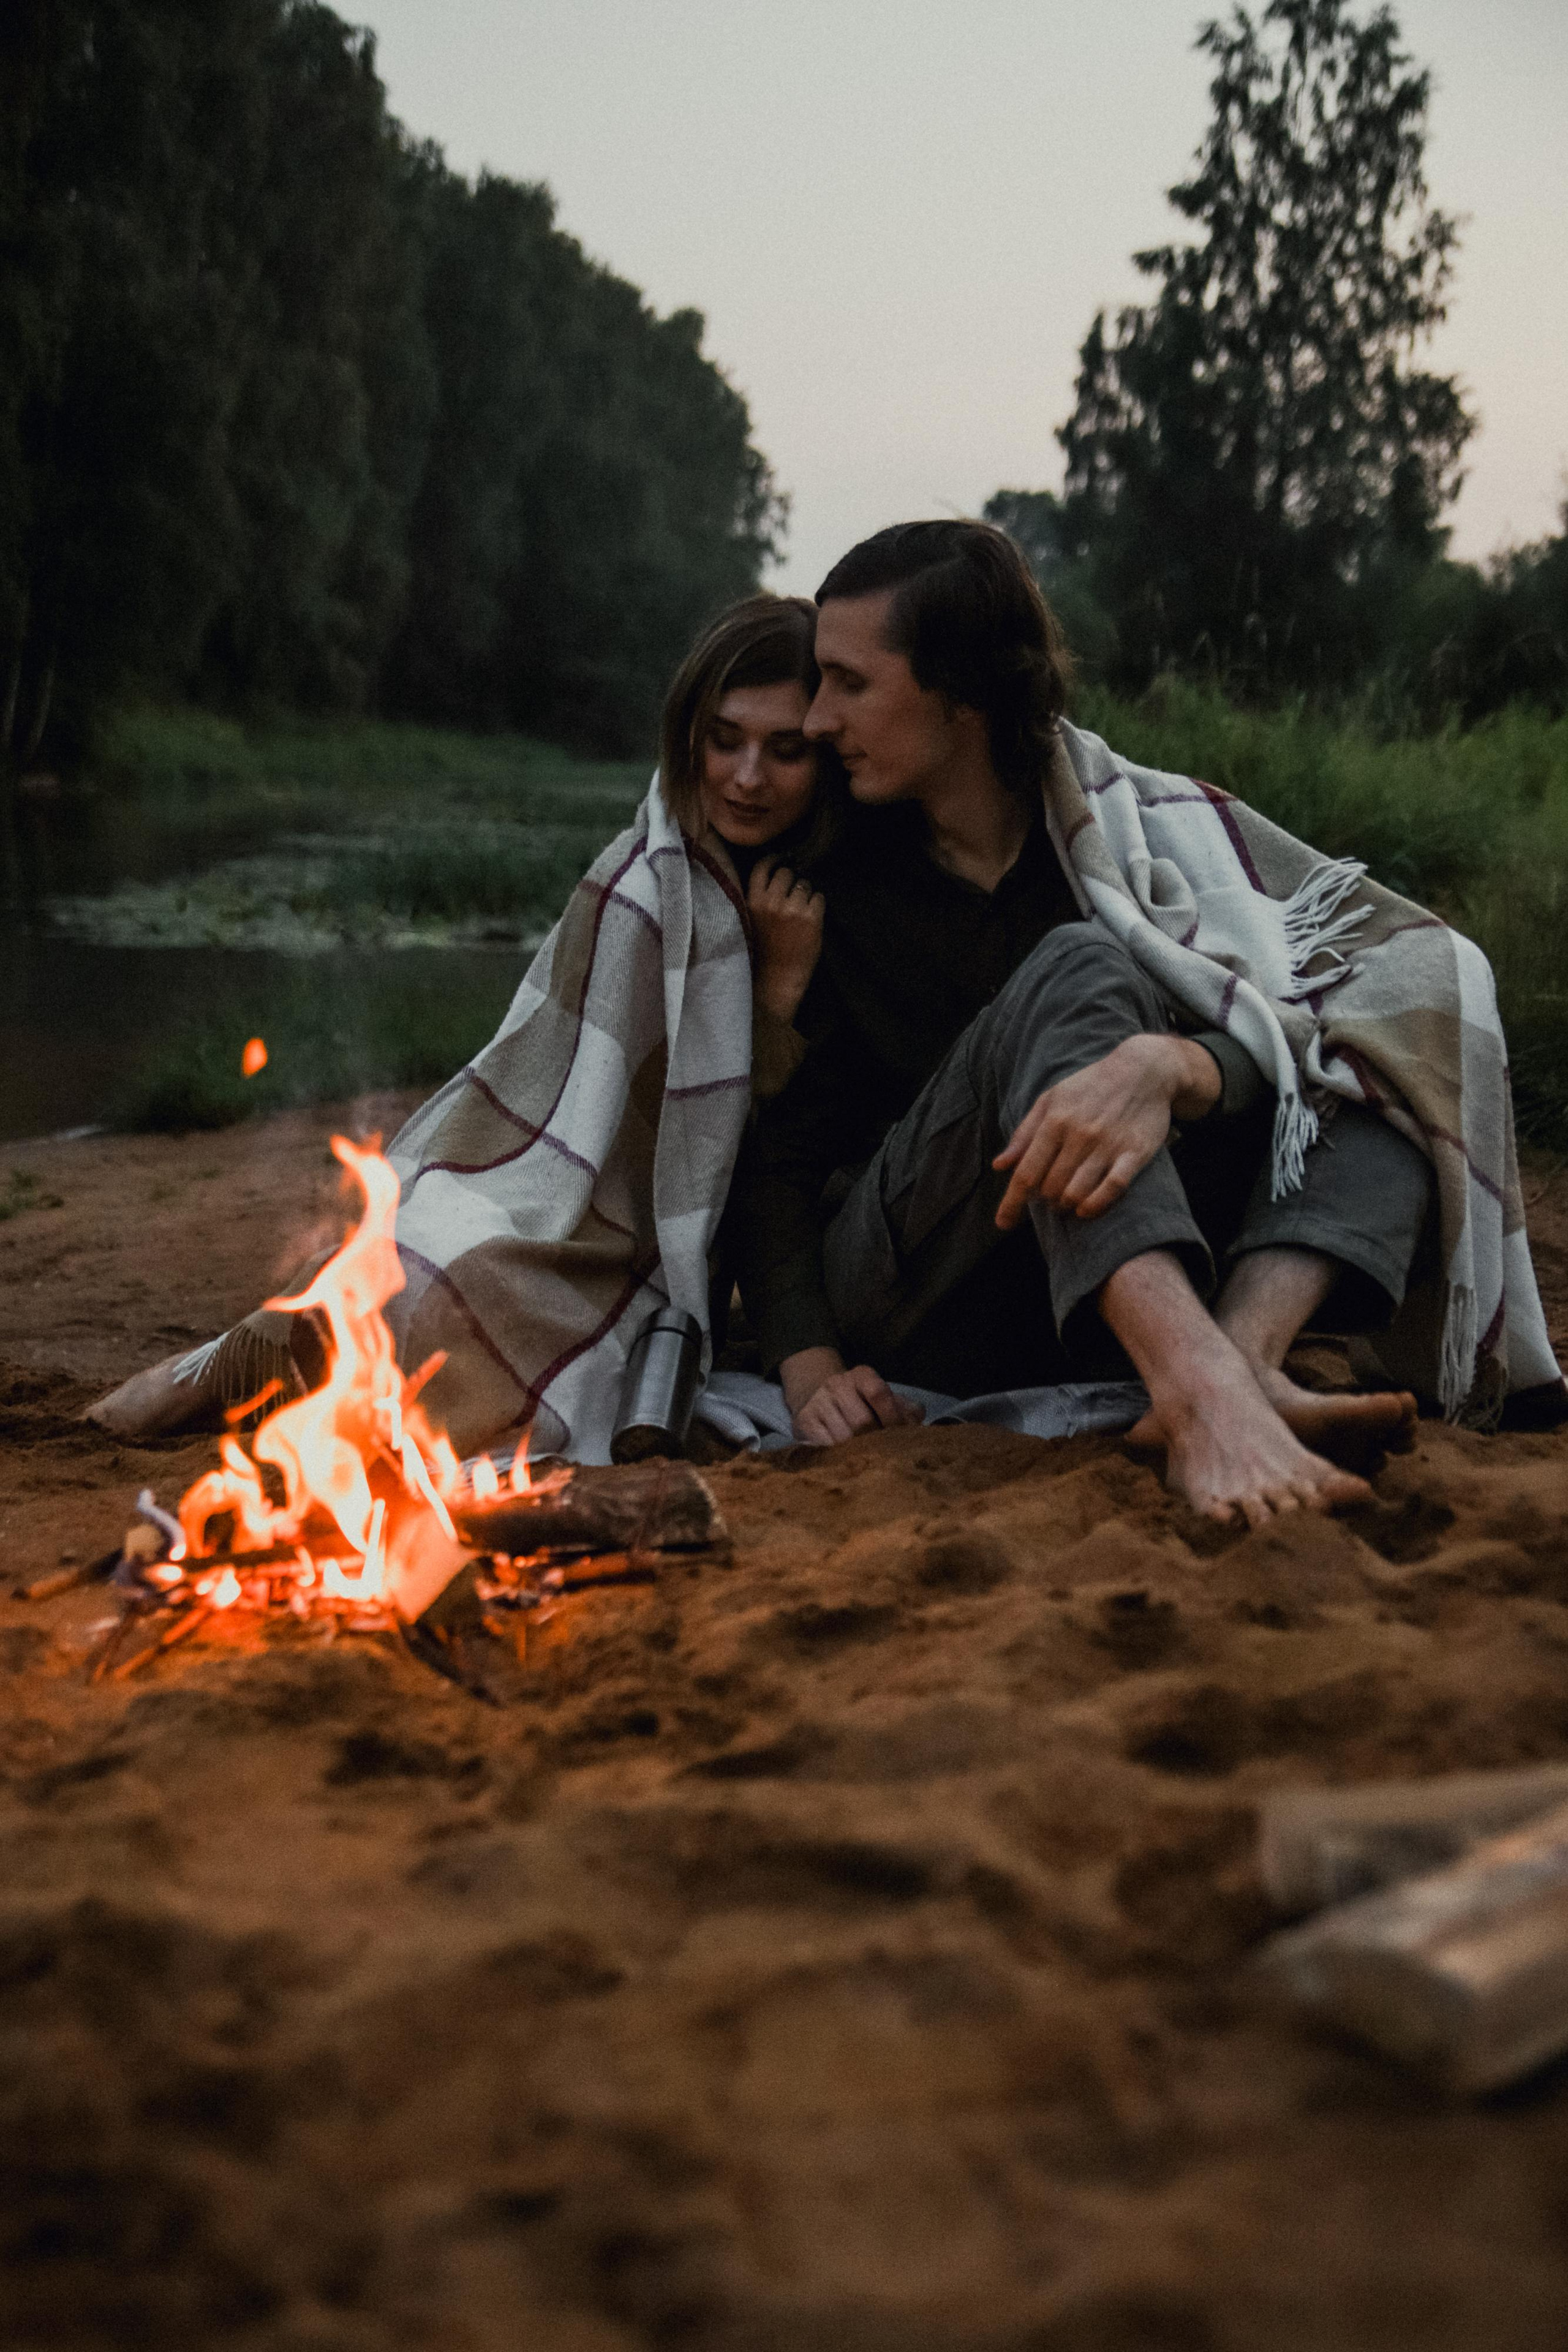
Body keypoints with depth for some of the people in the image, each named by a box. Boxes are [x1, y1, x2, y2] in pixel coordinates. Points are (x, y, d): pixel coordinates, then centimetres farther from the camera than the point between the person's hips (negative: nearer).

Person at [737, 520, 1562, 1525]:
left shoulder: (1153, 827, 0)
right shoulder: (835, 886, 3)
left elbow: (1283, 1037, -15)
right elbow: (777, 1142, 1)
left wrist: (1167, 1066, -38)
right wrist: (807, 1362, -16)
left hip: (1111, 1307, 2)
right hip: (905, 1304, -2)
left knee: (1392, 1044, -11)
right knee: (1073, 973, -26)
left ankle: (1244, 1354, -36)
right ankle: (1200, 1384, -50)